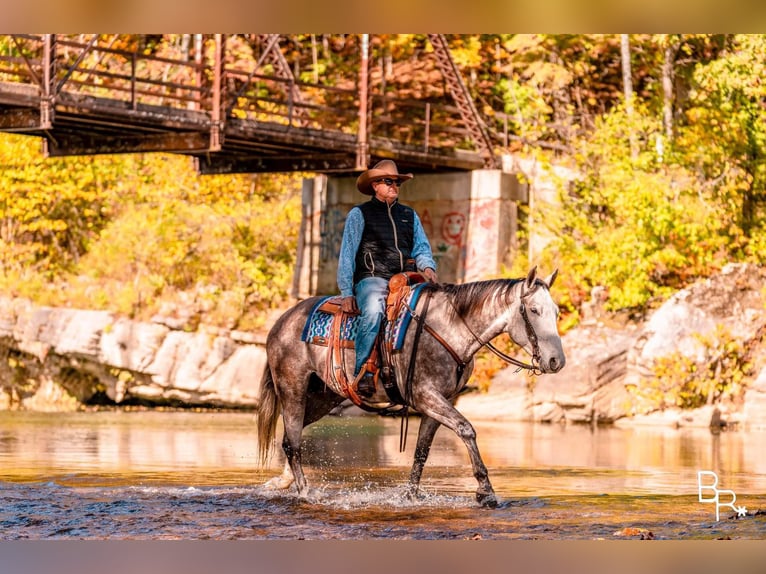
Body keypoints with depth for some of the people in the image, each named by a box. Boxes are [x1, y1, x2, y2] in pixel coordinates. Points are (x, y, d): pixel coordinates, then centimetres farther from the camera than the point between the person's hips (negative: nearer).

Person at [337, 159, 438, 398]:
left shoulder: (409, 215, 23)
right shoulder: (359, 214, 9)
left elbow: (421, 247, 19)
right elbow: (347, 255, 5)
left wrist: (427, 266, -6)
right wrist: (347, 293, -4)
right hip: (372, 279, -5)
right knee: (373, 310, -38)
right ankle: (362, 372, -35)